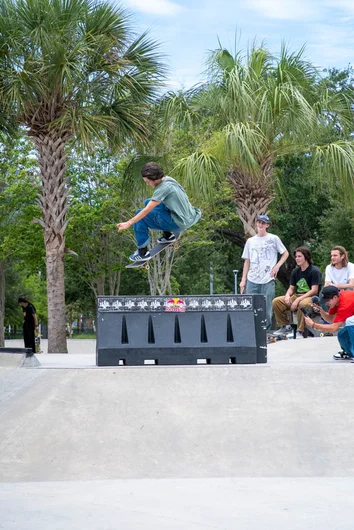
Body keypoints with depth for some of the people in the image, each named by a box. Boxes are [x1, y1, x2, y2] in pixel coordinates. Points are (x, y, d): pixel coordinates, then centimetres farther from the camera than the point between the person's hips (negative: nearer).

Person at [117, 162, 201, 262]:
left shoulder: (163, 188, -22)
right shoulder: (167, 179, 4)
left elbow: (147, 210, -20)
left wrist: (129, 223, -15)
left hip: (181, 222, -9)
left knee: (141, 216, -8)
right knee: (148, 202, 18)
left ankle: (142, 252, -1)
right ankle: (168, 235, 22)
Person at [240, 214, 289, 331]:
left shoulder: (273, 239, 6)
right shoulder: (250, 241, 14)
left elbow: (285, 253, 11)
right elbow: (247, 261, 14)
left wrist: (277, 266, -3)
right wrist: (243, 280, 8)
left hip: (268, 280, -3)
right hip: (252, 280, 3)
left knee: (267, 308, -3)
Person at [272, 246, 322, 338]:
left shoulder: (315, 271, -8)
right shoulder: (295, 271, 13)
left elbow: (314, 291, -16)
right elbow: (291, 287, 17)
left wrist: (298, 300, -23)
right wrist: (287, 295, -9)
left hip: (311, 298, -7)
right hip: (297, 296, 7)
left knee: (302, 304, -42)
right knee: (276, 302, -12)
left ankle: (300, 331, -30)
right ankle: (286, 326, 1)